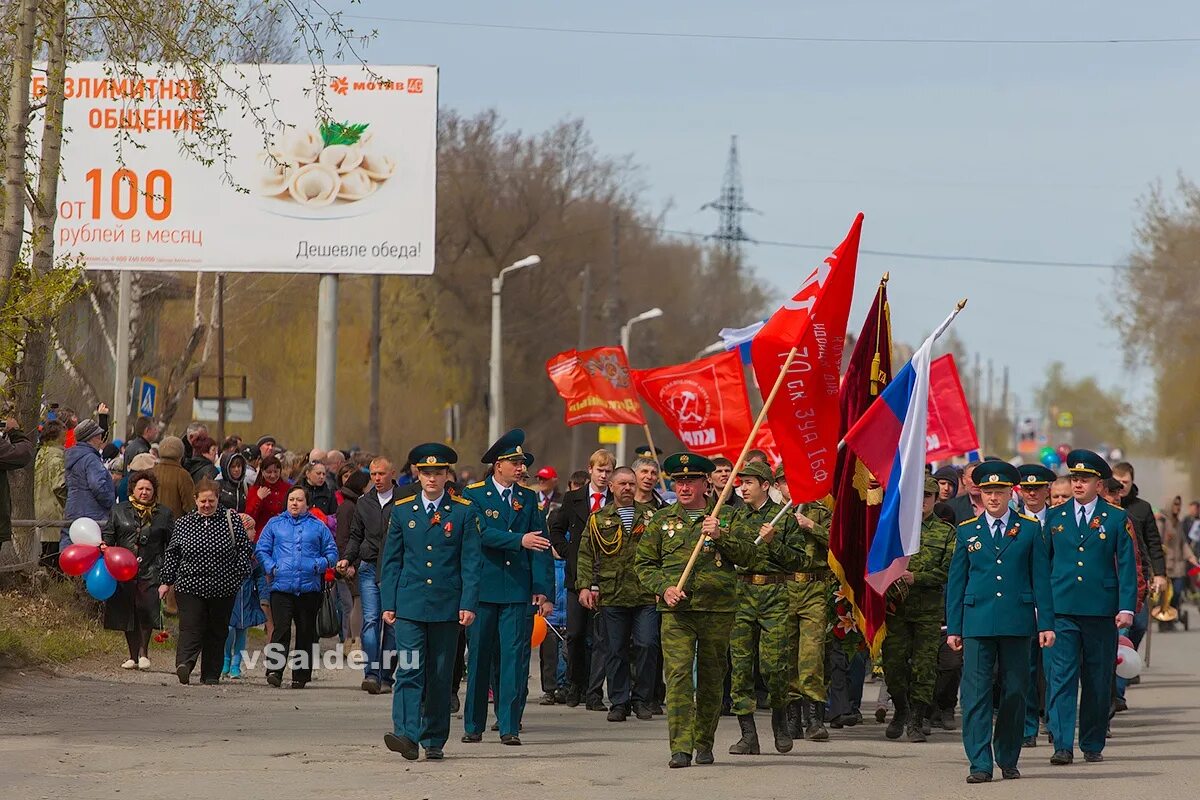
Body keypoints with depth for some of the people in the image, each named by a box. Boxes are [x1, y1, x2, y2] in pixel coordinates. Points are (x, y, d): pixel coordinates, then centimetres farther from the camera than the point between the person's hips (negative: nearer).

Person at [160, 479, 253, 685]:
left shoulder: (231, 521, 2)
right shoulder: (183, 524, 5)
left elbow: (244, 549, 5)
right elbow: (172, 553, 10)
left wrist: (239, 575, -3)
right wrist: (167, 581, 8)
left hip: (223, 590, 1)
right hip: (190, 587, -1)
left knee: (217, 632, 5)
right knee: (191, 628, -12)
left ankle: (211, 675, 9)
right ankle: (184, 664, -26)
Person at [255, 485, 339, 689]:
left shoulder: (318, 527, 12)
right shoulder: (275, 524, 13)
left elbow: (332, 553, 12)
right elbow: (261, 550, 12)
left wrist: (319, 565, -7)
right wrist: (271, 567, -5)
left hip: (309, 588, 1)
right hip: (281, 586, -1)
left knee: (306, 633, 5)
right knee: (281, 629, -15)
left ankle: (301, 675, 12)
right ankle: (274, 670, -20)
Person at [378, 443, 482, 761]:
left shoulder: (464, 512, 3)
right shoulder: (402, 510, 8)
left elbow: (471, 562, 1)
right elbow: (391, 561, 10)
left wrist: (468, 604, -8)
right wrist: (388, 604, 4)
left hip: (447, 606, 0)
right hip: (409, 606, 0)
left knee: (440, 676, 6)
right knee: (410, 671, -12)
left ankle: (434, 740, 13)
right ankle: (407, 735, -21)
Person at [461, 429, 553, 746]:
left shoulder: (528, 499, 11)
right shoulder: (473, 496, 1)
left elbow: (540, 546, 6)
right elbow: (483, 534, -14)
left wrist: (543, 590, -3)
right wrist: (519, 540, -27)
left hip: (518, 591, 2)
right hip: (483, 588, -2)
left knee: (514, 658, -3)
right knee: (479, 657, 4)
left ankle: (510, 726, 0)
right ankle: (473, 725, 12)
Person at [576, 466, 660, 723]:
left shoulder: (651, 515, 11)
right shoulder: (598, 519, 11)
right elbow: (586, 555, 9)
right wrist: (585, 586, -2)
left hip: (646, 595, 0)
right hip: (612, 596, 0)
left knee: (646, 645, -8)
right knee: (616, 650, 3)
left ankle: (641, 699, 4)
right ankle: (619, 702, 10)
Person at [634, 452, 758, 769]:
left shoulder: (726, 517, 8)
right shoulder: (662, 520, 11)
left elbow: (748, 555, 1)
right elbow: (643, 563, 13)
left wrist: (720, 537, -14)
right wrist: (664, 587, -5)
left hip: (718, 610, 1)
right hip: (677, 611, 0)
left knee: (711, 679, 8)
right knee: (678, 674, -14)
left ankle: (704, 743, 23)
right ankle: (681, 748, -18)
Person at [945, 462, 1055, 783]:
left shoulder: (1029, 529, 6)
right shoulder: (967, 531, 8)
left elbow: (1041, 579, 6)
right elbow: (956, 582, 10)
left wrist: (1046, 624, 0)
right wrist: (953, 627, 5)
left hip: (1017, 622, 0)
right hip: (978, 621, 0)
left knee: (1014, 693, 5)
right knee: (976, 693, -7)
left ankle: (1008, 760, 16)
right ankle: (980, 764, -8)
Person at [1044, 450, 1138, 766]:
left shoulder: (1117, 519, 4)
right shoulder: (1055, 518, 9)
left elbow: (1127, 565, 2)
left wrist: (1127, 607, -6)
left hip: (1101, 610, 0)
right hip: (1062, 610, 0)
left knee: (1098, 681, 6)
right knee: (1062, 677, -9)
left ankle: (1093, 745, 16)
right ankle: (1063, 746, -13)